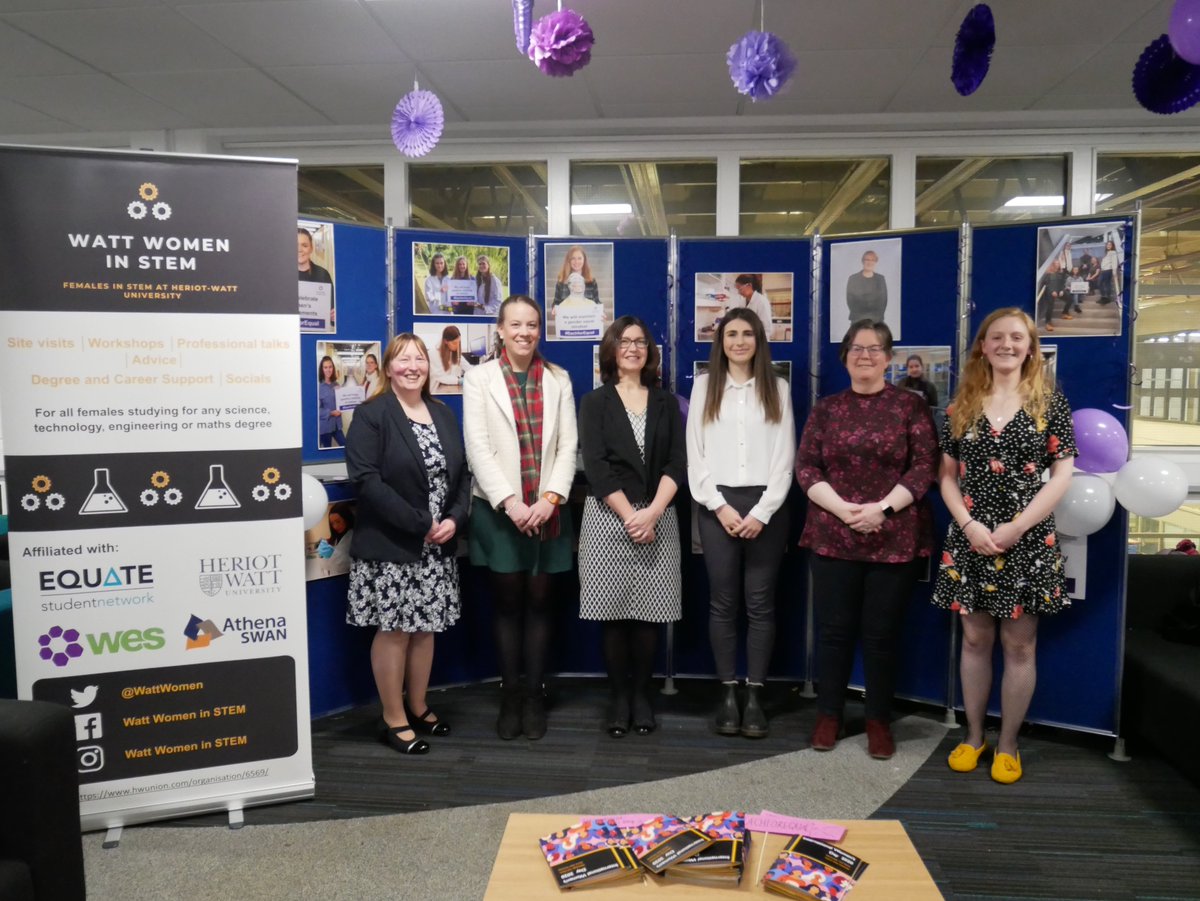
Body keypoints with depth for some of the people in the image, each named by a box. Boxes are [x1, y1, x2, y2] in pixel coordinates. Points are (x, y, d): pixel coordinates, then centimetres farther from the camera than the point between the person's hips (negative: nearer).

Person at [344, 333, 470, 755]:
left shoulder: (443, 414, 12)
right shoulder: (371, 415, -8)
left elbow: (462, 473, 11)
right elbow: (366, 480, -18)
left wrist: (454, 519, -7)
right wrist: (420, 523, -19)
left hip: (437, 546, 6)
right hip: (389, 547, -6)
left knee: (425, 628, 13)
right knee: (393, 630, 2)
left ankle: (418, 707, 29)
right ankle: (394, 719, 16)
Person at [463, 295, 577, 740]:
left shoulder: (558, 379, 9)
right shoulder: (479, 377, 3)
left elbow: (568, 445, 3)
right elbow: (478, 447, -6)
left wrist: (550, 497, -11)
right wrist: (509, 502, -14)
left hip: (547, 510, 2)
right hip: (499, 509, -1)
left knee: (539, 601, 6)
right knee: (507, 602, 5)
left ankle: (535, 695, 16)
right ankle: (510, 696, 16)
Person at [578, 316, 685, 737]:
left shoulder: (666, 402, 12)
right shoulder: (595, 402, 6)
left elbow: (676, 464, 3)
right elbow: (596, 466, -5)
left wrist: (652, 513, -11)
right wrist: (629, 516, -12)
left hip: (658, 518, 2)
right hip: (608, 517, -1)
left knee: (649, 611, 4)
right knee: (614, 612, 1)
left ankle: (641, 695, 17)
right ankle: (618, 697, 13)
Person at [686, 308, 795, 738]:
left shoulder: (777, 388, 8)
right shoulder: (704, 385, 8)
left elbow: (784, 457, 2)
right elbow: (695, 454, 3)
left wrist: (762, 512, -9)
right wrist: (720, 506, -7)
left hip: (765, 506, 0)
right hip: (717, 505, 0)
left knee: (760, 603, 4)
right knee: (722, 602, 4)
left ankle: (755, 695, 11)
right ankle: (727, 693, 12)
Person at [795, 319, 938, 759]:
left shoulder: (911, 404, 3)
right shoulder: (827, 408, 9)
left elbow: (925, 466, -4)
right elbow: (805, 466, 2)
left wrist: (883, 508, -16)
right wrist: (842, 508, -13)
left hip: (896, 538, -1)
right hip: (833, 536, 2)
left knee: (882, 633, 6)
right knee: (833, 629, 7)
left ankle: (879, 721, 21)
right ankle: (828, 715, 22)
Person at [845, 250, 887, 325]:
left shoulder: (880, 279, 11)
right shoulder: (853, 279, 4)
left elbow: (884, 299, 11)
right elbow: (850, 300, 3)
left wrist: (878, 315, -2)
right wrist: (859, 316, -4)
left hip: (876, 320, 2)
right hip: (858, 320, -2)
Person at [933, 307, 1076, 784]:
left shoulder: (1049, 401, 1)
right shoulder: (963, 404, 7)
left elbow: (1062, 475, -4)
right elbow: (947, 476, 6)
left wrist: (1016, 527, -12)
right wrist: (969, 525, -10)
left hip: (1028, 540, -2)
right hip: (970, 539, 2)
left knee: (1019, 645, 5)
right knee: (975, 639, 10)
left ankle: (1007, 744, 20)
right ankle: (973, 736, 24)